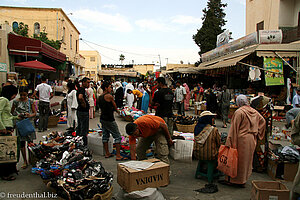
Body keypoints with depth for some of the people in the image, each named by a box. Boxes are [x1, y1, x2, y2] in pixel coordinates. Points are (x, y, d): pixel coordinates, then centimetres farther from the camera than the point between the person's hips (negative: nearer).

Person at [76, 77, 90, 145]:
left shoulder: (83, 89, 15)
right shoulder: (82, 89, -17)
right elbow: (80, 97, -38)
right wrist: (84, 104, -23)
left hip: (80, 111, 11)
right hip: (83, 112, -11)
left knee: (79, 128, 18)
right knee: (84, 130, -4)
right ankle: (84, 144, 3)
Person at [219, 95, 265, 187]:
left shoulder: (239, 112, -13)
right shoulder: (254, 112, 7)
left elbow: (235, 128, -15)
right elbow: (263, 121, 15)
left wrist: (232, 142, -13)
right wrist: (258, 134, 18)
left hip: (241, 139, -7)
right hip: (252, 140, 7)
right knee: (247, 160, 15)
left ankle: (231, 180, 11)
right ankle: (242, 180, 25)